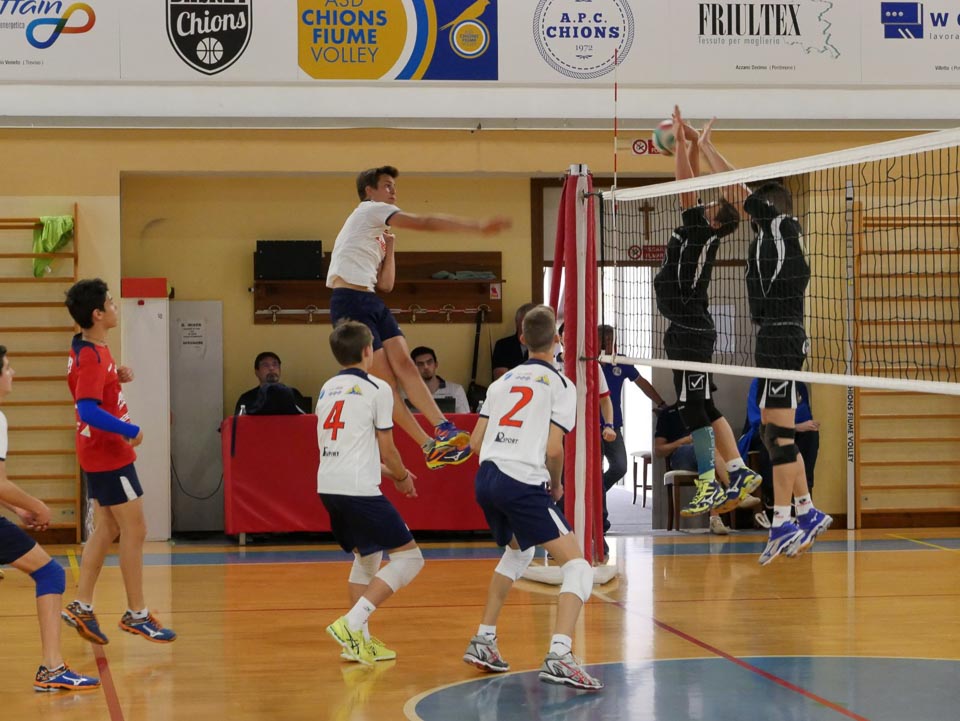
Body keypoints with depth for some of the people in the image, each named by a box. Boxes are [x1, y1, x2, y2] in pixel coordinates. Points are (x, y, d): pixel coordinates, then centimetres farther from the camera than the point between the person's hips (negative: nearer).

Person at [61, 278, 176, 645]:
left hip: (102, 453, 10)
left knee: (106, 529, 13)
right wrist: (130, 431, -24)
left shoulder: (93, 349, 8)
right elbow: (88, 411, -30)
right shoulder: (91, 358, -22)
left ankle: (81, 607, 16)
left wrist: (117, 376, 6)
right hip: (109, 454, -10)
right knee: (134, 530, -3)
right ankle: (136, 614, 4)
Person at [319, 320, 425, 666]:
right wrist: (402, 477, 18)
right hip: (358, 489, -8)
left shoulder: (328, 389, 18)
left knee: (367, 556, 25)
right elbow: (386, 449, -1)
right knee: (409, 557, -2)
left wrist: (386, 471, 31)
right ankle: (352, 623, -14)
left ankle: (360, 641, 21)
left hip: (327, 487, 8)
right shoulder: (376, 388, -3)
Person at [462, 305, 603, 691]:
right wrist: (556, 484, 10)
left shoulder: (504, 381, 18)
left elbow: (475, 441, 16)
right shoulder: (559, 384, 0)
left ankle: (483, 641, 31)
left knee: (517, 552, 34)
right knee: (577, 567, -6)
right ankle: (558, 656, -25)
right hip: (523, 484, -7)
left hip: (485, 478, 7)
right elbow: (553, 449, -8)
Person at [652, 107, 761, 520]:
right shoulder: (699, 230, 10)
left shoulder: (703, 231, -11)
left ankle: (709, 486, -9)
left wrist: (681, 140, -5)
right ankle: (739, 473, 13)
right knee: (703, 408, 12)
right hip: (687, 329, 10)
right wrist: (692, 144, 18)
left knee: (692, 408, -9)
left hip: (690, 330, -10)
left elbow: (686, 184, -12)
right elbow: (692, 185, 20)